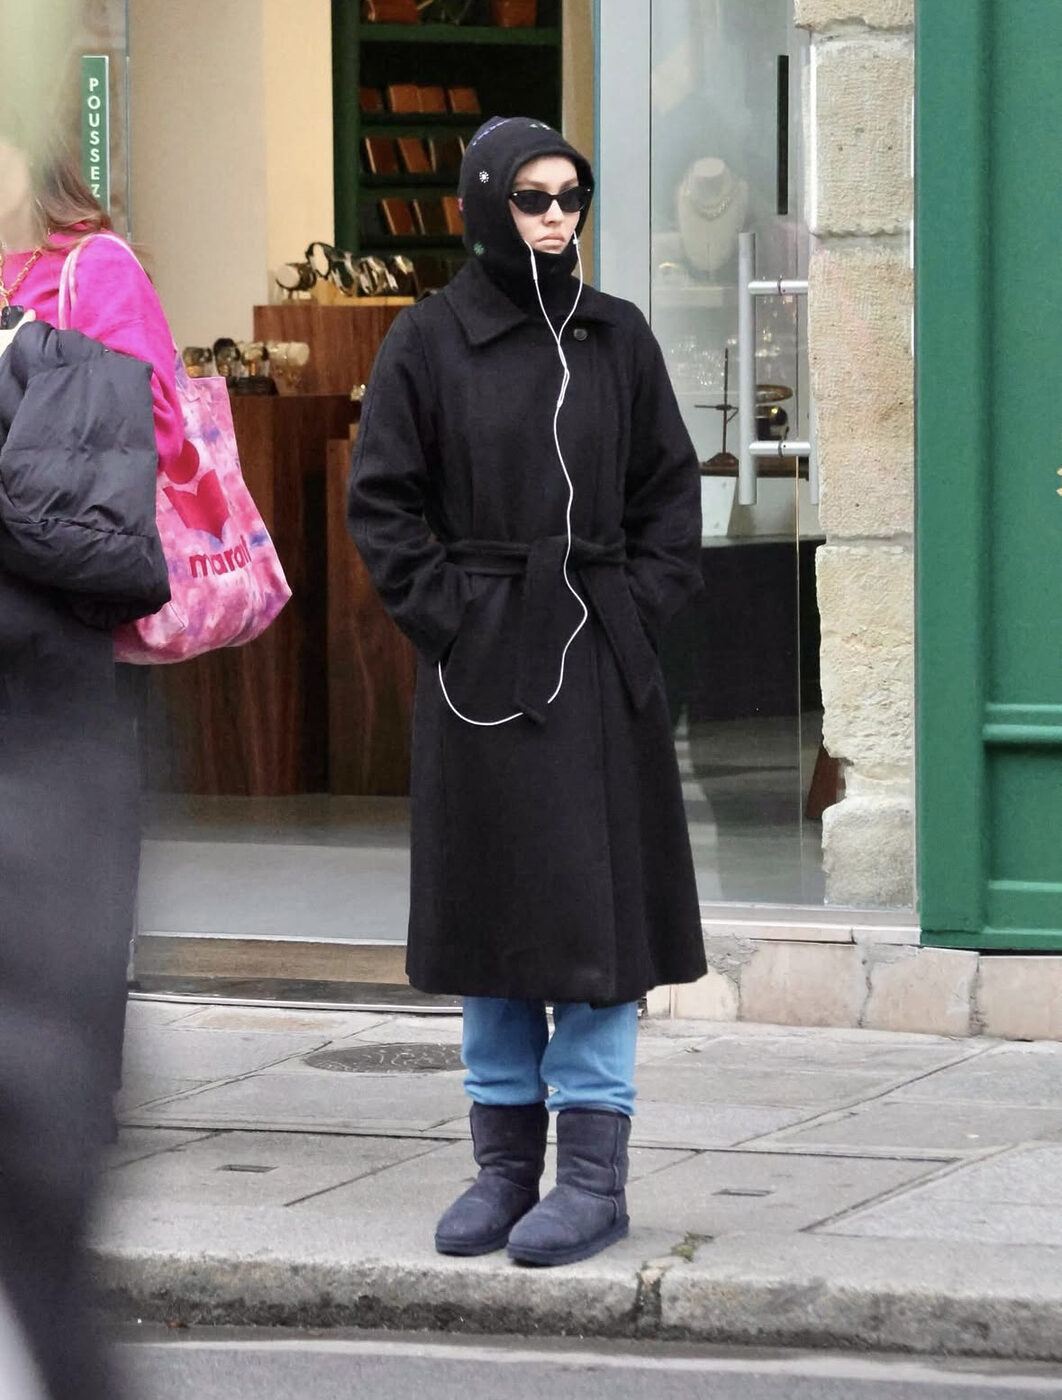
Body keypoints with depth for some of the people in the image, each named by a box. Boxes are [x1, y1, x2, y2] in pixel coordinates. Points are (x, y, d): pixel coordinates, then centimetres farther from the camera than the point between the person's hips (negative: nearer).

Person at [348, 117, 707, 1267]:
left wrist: (640, 608, -1)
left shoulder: (617, 336, 6)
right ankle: (506, 1163, 14)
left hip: (600, 657, 1)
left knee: (595, 905, -2)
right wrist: (447, 619, -7)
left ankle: (594, 1172, 1)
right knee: (489, 904, 5)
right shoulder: (426, 342, 0)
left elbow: (671, 490, 10)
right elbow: (381, 503, 1)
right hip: (479, 661, -1)